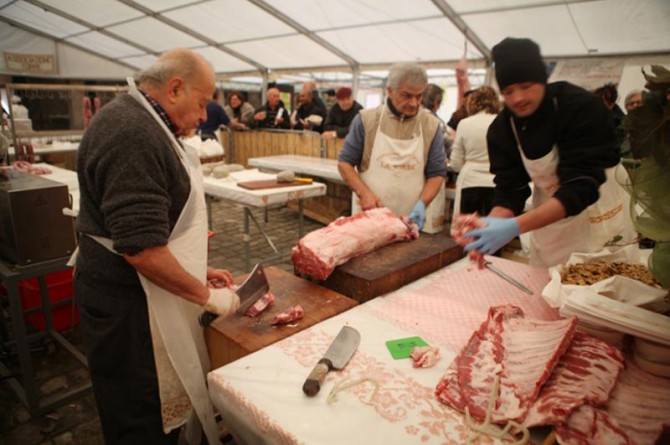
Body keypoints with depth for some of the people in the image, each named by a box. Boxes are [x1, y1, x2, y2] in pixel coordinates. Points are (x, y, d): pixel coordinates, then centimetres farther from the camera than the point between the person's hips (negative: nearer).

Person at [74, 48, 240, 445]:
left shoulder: (143, 123, 10)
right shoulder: (133, 134, -23)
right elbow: (143, 249, -28)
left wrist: (200, 271, 14)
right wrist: (207, 295, -16)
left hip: (141, 291, 10)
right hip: (130, 304, -10)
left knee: (165, 404, 24)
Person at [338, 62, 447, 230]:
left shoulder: (431, 125, 0)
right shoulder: (366, 120, -3)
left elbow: (436, 173, 3)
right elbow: (345, 163, 0)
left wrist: (422, 203, -14)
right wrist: (364, 193, -15)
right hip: (368, 216, -1)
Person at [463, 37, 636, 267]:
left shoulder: (583, 107, -25)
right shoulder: (501, 129, -12)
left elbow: (581, 187, -33)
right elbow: (510, 190, -15)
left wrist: (516, 226, -46)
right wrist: (491, 224, -37)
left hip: (601, 213, -3)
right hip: (549, 217, 3)